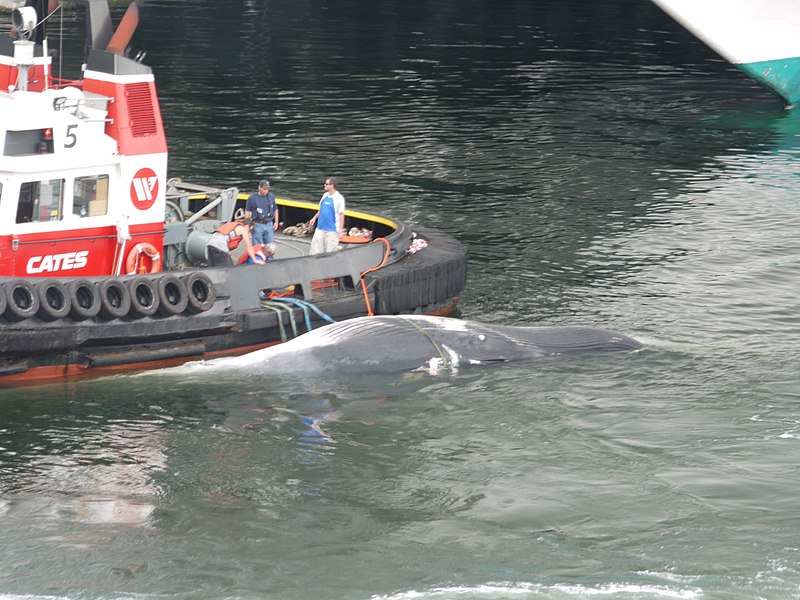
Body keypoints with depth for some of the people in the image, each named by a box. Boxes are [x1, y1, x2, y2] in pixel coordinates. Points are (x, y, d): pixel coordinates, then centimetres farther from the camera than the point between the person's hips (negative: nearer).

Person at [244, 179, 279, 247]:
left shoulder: (271, 196, 5)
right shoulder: (252, 197, -5)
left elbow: (275, 210, 16)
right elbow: (247, 211, 1)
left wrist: (276, 222, 11)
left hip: (269, 224, 3)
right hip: (257, 225, -3)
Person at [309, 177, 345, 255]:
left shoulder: (338, 198, -13)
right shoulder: (325, 195, 8)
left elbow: (341, 214, -13)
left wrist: (340, 230, -14)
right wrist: (315, 218, 17)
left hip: (332, 230, -7)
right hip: (321, 228, 7)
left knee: (330, 251, -1)